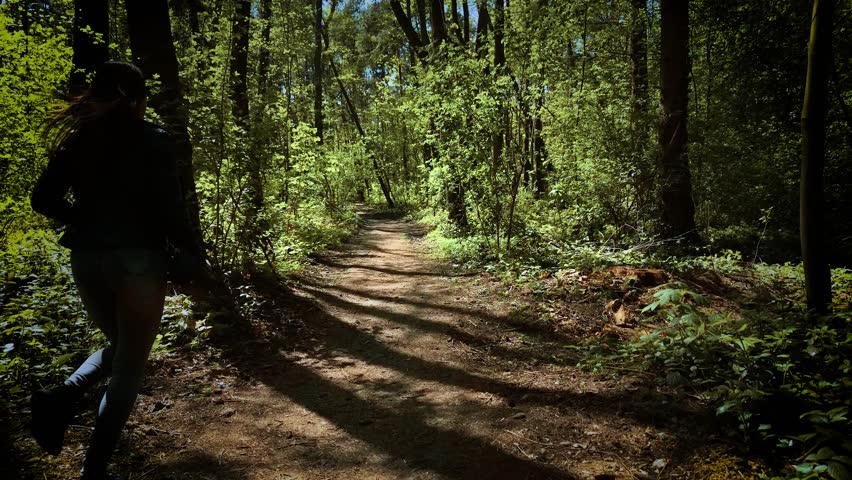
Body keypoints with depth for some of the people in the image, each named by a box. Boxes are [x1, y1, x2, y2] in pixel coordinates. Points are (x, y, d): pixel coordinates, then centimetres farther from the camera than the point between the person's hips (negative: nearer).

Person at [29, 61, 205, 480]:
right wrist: (194, 256, -2)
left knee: (118, 345, 27)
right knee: (130, 363, 8)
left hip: (86, 259, 5)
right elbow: (169, 208, -13)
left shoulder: (76, 138, 7)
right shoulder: (152, 140, -8)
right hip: (138, 258, -5)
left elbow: (43, 200, 6)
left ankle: (64, 395, 0)